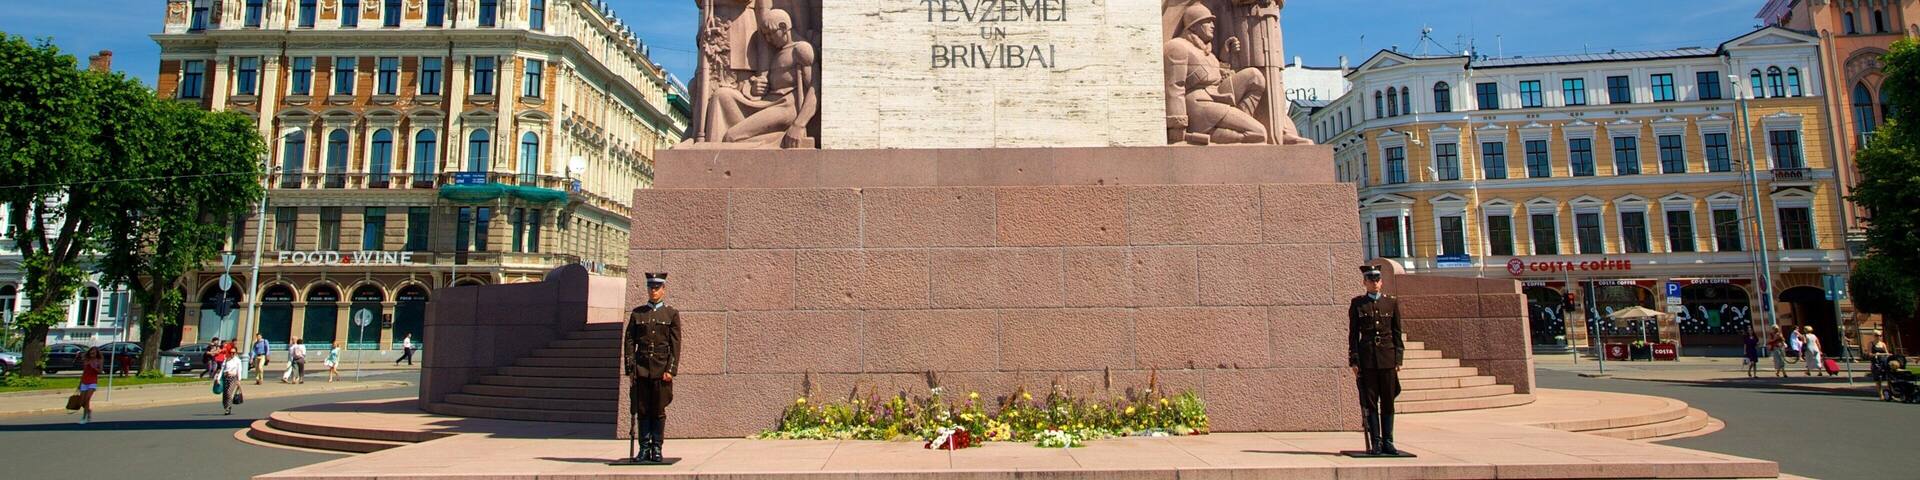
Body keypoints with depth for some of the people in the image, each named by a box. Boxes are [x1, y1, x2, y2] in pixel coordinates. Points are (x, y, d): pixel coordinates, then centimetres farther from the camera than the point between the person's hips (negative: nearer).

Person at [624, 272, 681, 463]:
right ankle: (644, 449, 10)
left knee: (659, 411, 2)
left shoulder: (672, 314, 5)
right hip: (641, 369, 2)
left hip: (661, 369, -2)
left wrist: (671, 370, -8)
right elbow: (629, 342, 8)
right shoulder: (637, 313, 10)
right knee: (642, 411, 3)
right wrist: (630, 368, -1)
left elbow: (676, 345, 0)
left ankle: (657, 449, 9)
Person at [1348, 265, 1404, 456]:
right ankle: (1375, 443, 6)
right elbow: (1353, 333, 3)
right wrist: (1354, 360, -3)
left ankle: (1388, 442, 12)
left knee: (1388, 402, 4)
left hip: (1387, 358, 1)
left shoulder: (1392, 302, 7)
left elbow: (1397, 333, 8)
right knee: (1370, 402, 1)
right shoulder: (1357, 304, 3)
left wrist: (1398, 359, 2)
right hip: (1367, 358, -1)